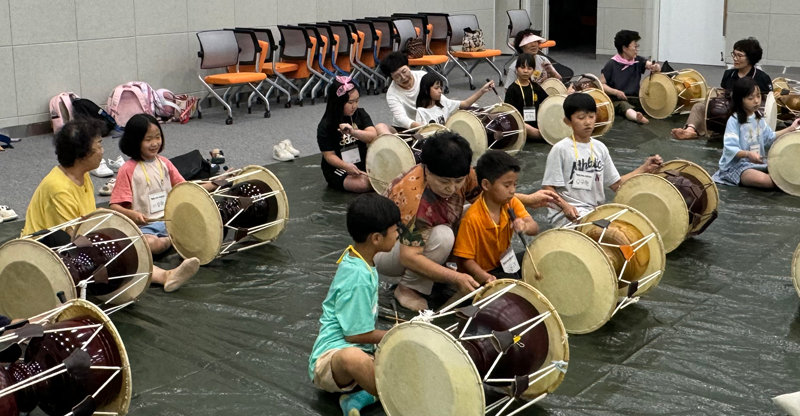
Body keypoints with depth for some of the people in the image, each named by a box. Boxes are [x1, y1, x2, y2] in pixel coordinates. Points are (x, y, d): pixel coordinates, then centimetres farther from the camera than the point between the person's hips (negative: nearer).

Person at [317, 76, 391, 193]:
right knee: (364, 183, -36)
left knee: (380, 127, -10)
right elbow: (329, 155, -13)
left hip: (363, 162, 4)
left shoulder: (360, 114, 1)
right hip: (338, 168, -4)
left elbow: (373, 136, -13)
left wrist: (353, 132, -33)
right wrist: (347, 167, -33)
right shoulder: (325, 126, -12)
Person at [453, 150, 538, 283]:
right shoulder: (472, 218, -26)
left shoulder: (512, 203, -6)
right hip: (481, 271, -7)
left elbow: (535, 228, -15)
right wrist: (485, 277, -37)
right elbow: (465, 259, -21)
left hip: (506, 263, 7)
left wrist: (525, 226, -39)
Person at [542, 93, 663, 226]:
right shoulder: (561, 149, -8)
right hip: (566, 214, -7)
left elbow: (616, 184, 13)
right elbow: (548, 187, -8)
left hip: (595, 211, 7)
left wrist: (644, 169, 4)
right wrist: (565, 205, -25)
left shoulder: (600, 148, 9)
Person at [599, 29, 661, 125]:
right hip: (617, 99, -10)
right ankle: (637, 117, -66)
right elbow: (601, 84, -5)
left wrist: (656, 67, -20)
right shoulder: (612, 64, -6)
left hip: (635, 98, 10)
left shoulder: (638, 61, 10)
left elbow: (651, 65, 4)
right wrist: (615, 92, -20)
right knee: (624, 106, -41)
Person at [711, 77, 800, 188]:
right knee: (761, 179, -32)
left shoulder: (758, 118, 9)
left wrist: (790, 129, 13)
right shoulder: (734, 121, -16)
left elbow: (770, 138, 21)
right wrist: (748, 154, -37)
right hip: (736, 165, -7)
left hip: (758, 162, 7)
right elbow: (730, 149, -22)